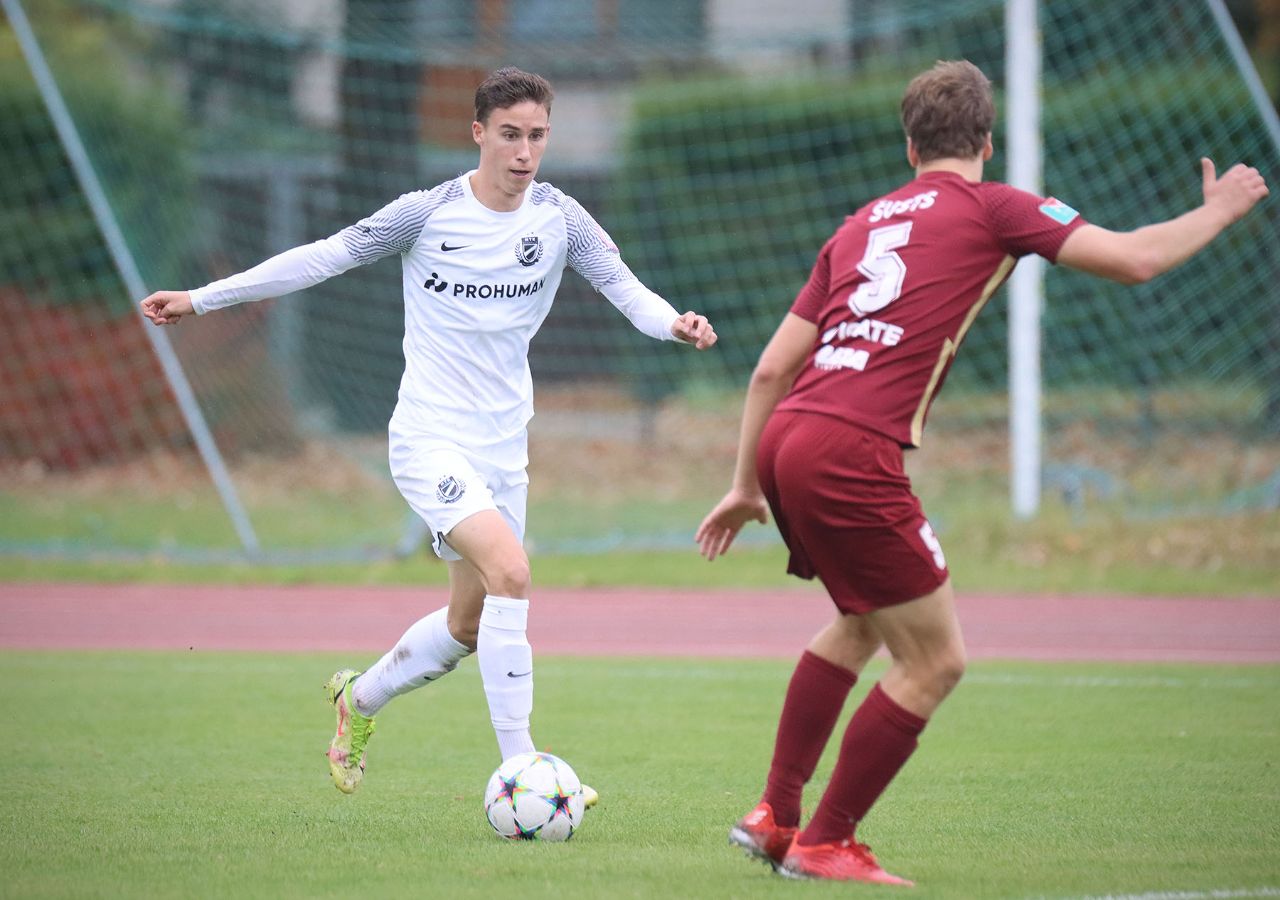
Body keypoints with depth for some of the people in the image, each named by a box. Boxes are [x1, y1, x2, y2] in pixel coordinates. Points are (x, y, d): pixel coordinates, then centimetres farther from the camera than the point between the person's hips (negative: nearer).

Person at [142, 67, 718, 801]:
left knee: (468, 627, 14)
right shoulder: (429, 213, -8)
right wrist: (200, 300, -2)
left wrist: (673, 323, -27)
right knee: (511, 572, -26)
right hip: (431, 439, -5)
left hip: (503, 446, 5)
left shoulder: (559, 218, 0)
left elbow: (624, 286, -4)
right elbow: (327, 257, -2)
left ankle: (361, 697, 42)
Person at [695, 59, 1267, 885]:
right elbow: (1133, 259, 0)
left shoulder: (862, 224, 23)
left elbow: (773, 367, 22)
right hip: (852, 454, -8)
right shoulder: (992, 208, 4)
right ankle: (824, 844, 10)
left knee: (862, 624, 29)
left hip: (784, 442, 8)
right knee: (936, 662, 4)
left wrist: (748, 488, 29)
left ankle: (775, 815, 29)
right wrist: (1216, 213, 18)